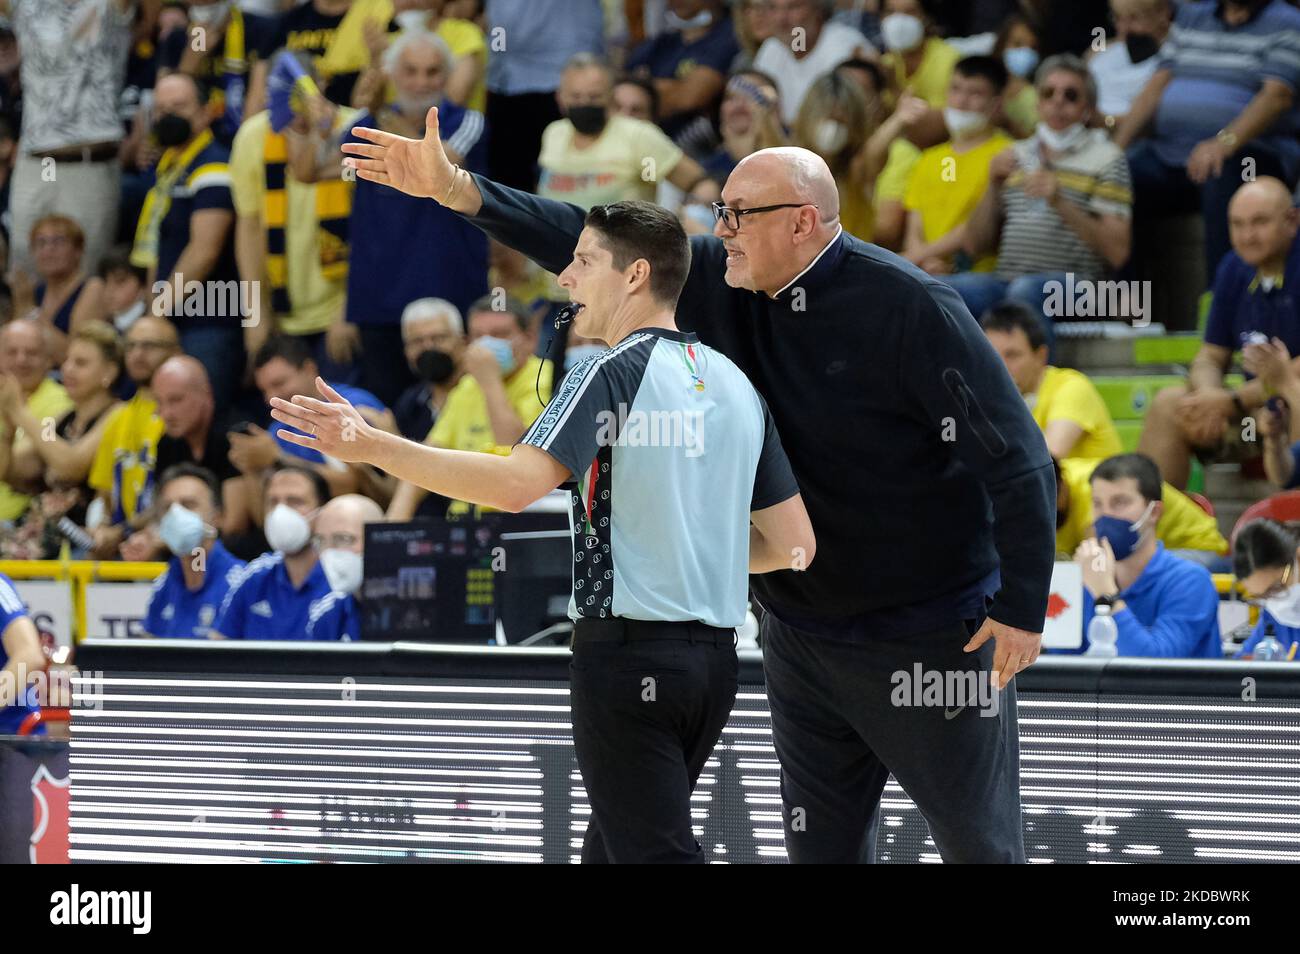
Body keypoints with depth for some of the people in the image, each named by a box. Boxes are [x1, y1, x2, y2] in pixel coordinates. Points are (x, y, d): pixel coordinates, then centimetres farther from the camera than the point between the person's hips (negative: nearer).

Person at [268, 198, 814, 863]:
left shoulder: (615, 372, -10)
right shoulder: (736, 385, 11)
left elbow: (517, 484, -24)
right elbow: (793, 546, 12)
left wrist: (372, 447, -22)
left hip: (626, 653, -7)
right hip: (713, 658, 7)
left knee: (655, 854, -7)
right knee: (608, 850, 18)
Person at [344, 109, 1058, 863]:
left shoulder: (909, 309, -20)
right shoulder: (725, 285, 0)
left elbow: (1016, 460, -19)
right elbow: (590, 244, 1)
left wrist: (1022, 609, -21)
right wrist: (458, 191, -9)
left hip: (931, 635, -7)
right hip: (803, 633, 7)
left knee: (982, 843, 2)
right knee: (821, 845, 12)